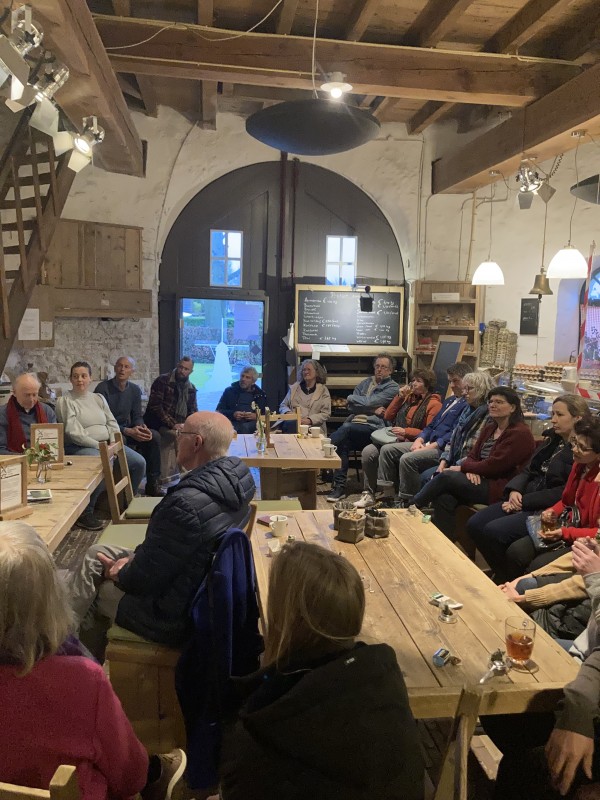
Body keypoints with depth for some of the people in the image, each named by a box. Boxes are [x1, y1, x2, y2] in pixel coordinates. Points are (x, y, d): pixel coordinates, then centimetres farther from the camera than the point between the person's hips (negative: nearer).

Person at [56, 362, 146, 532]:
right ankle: (85, 512, -20)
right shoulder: (65, 401, -3)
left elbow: (112, 423, 15)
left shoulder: (98, 398, 17)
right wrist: (99, 446, -16)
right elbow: (73, 433, -12)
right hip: (80, 447, -7)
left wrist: (113, 443, -4)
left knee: (139, 463, -9)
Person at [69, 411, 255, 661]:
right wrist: (135, 559, 3)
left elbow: (145, 579, -24)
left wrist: (120, 575, -3)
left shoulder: (186, 504, -36)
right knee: (97, 553, 17)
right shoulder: (239, 476, -7)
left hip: (176, 618, -8)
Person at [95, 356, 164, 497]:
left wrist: (141, 427, -16)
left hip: (127, 429, 6)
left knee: (154, 436, -17)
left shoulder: (135, 390, 6)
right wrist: (127, 431, -28)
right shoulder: (103, 388, -13)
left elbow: (137, 416, 9)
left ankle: (153, 484, -11)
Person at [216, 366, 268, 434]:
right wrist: (233, 414, -6)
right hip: (232, 422, 0)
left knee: (245, 427, -38)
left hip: (251, 422, 0)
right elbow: (219, 410, 13)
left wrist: (256, 416, -6)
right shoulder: (230, 391, 20)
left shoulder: (260, 394, 21)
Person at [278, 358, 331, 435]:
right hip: (293, 425, 3)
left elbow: (326, 414, 2)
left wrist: (309, 420, -14)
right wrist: (288, 412, -3)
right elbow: (283, 406, 22)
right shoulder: (294, 387, 19)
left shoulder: (323, 390, 10)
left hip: (313, 428, -3)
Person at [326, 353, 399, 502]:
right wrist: (373, 410, -2)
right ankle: (339, 486, -24)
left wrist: (353, 398, 10)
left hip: (372, 427, -5)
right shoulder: (365, 382, 26)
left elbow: (369, 402, -6)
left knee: (345, 429, -33)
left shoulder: (393, 388, 8)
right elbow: (350, 406, 11)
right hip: (353, 422, 5)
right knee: (343, 443, -29)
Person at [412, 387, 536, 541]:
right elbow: (472, 456, 13)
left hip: (500, 488, -8)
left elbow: (494, 465, -17)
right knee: (444, 497, -23)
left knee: (446, 477, -22)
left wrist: (462, 468, -8)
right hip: (481, 480, 8)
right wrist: (471, 470, -11)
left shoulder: (520, 433, -10)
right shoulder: (489, 428, 17)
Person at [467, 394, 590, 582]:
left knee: (493, 531, -25)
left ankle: (508, 581, 0)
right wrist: (515, 490, -6)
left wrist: (524, 501, -16)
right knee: (474, 524, -7)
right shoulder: (552, 441, 15)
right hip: (524, 500, 9)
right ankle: (500, 574, 10)